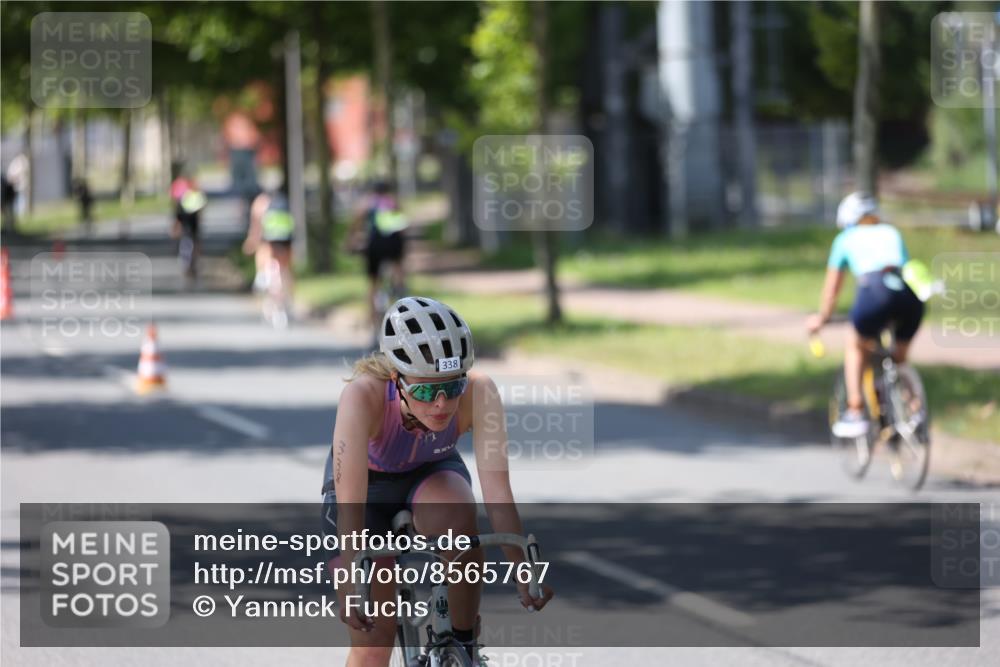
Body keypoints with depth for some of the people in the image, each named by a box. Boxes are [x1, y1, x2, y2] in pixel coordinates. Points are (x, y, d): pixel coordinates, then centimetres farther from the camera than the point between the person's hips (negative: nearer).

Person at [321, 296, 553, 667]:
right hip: (368, 483, -1)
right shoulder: (365, 394, -38)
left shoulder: (479, 392, -33)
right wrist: (354, 584, -49)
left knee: (457, 515, -36)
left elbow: (497, 492, -34)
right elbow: (351, 504, -41)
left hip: (432, 474, 1)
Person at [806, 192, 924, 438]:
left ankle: (855, 414, 14)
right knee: (899, 357, 27)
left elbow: (832, 287, 36)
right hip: (911, 296, 3)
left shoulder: (846, 238, 27)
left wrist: (821, 318, 52)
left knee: (855, 347, 24)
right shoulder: (892, 233, 34)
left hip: (875, 291, -3)